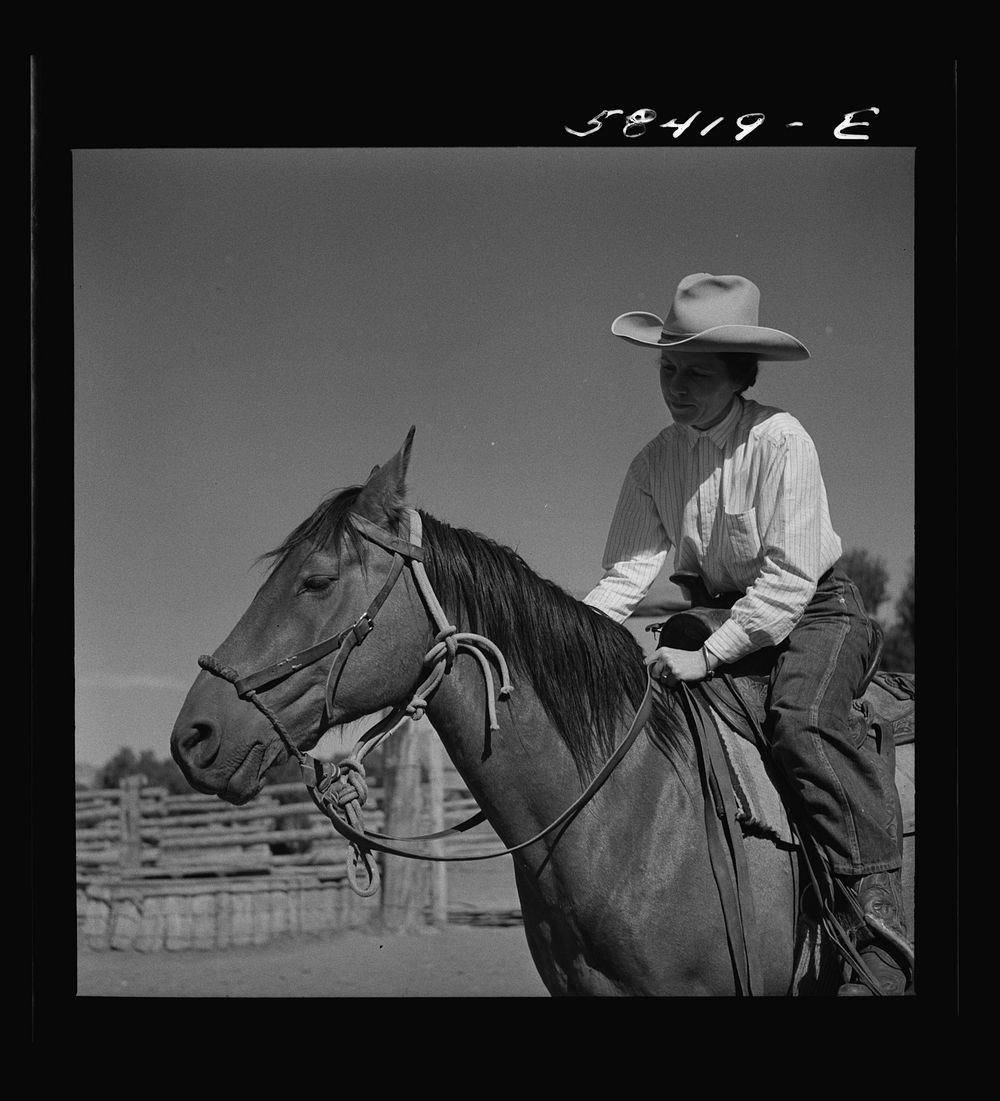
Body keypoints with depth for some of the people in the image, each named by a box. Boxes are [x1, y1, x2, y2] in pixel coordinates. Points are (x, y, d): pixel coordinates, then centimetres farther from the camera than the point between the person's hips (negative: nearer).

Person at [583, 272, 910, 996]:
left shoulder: (778, 439, -20)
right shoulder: (655, 461, -3)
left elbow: (790, 577, -24)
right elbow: (629, 572, -5)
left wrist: (708, 657, -29)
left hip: (817, 610, -7)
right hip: (722, 611, 7)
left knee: (800, 718, -32)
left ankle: (878, 904, -31)